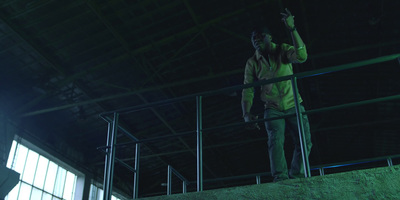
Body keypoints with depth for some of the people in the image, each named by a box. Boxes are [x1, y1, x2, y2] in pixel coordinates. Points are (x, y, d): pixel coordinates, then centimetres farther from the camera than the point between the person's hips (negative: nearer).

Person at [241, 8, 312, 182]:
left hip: (293, 106, 0)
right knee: (275, 140, -18)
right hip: (272, 109, 0)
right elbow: (248, 91, -2)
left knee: (304, 141, -6)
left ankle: (295, 177, 6)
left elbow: (301, 57, -25)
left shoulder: (282, 50, -3)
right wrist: (246, 114, -16)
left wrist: (292, 29, -32)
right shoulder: (252, 63, 1)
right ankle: (280, 178, -20)